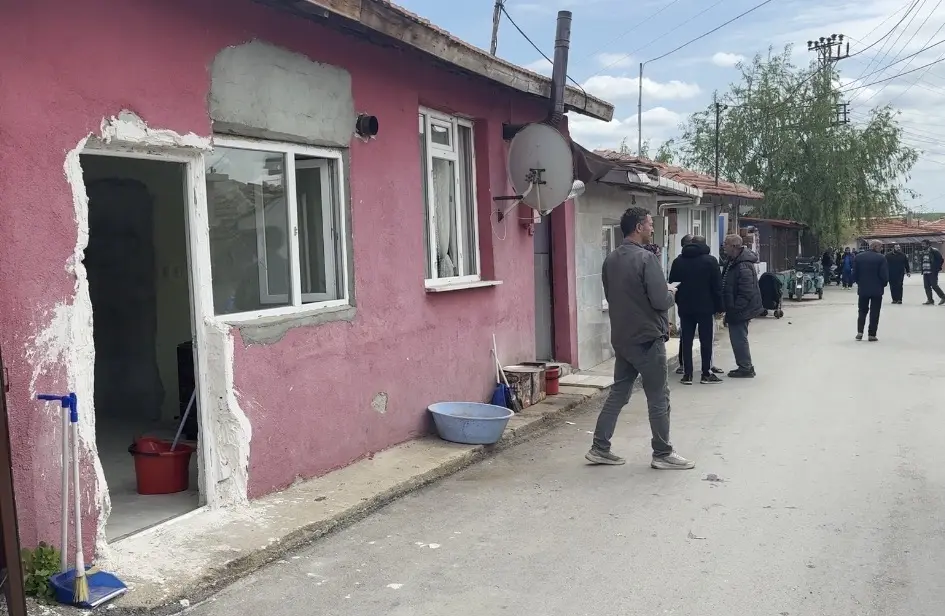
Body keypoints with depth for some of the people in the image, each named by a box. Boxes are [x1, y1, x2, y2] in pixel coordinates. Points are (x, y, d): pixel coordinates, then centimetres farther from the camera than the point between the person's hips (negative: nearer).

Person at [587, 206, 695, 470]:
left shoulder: (610, 260, 7)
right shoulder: (646, 258, -18)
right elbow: (660, 300, -22)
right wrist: (671, 293, 1)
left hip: (621, 337, 8)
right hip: (647, 338, -8)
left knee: (618, 392, 14)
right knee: (658, 397, 4)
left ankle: (600, 448, 16)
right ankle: (663, 454, 14)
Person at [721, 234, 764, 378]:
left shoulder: (743, 266, -22)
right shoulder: (734, 262, 11)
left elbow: (746, 293, -25)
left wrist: (735, 309, -22)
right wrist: (729, 310, 17)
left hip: (740, 310, -10)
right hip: (737, 309, 10)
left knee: (739, 339, -2)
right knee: (739, 338, 17)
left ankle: (746, 368, 8)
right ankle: (746, 367, 27)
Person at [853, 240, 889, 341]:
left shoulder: (859, 257, 0)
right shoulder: (881, 258, -11)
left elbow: (855, 273, 2)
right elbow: (884, 275, -11)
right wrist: (883, 284, 6)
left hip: (862, 288, 3)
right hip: (877, 289, -3)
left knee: (862, 311, 14)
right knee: (874, 312, 3)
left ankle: (859, 332, 6)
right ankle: (872, 334, 3)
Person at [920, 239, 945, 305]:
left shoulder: (934, 251, -8)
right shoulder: (924, 253, 17)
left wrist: (938, 268, -12)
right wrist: (923, 270, 13)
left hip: (932, 272, -8)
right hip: (925, 273, 8)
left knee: (934, 285, -10)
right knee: (927, 286, 4)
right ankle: (930, 300, 9)